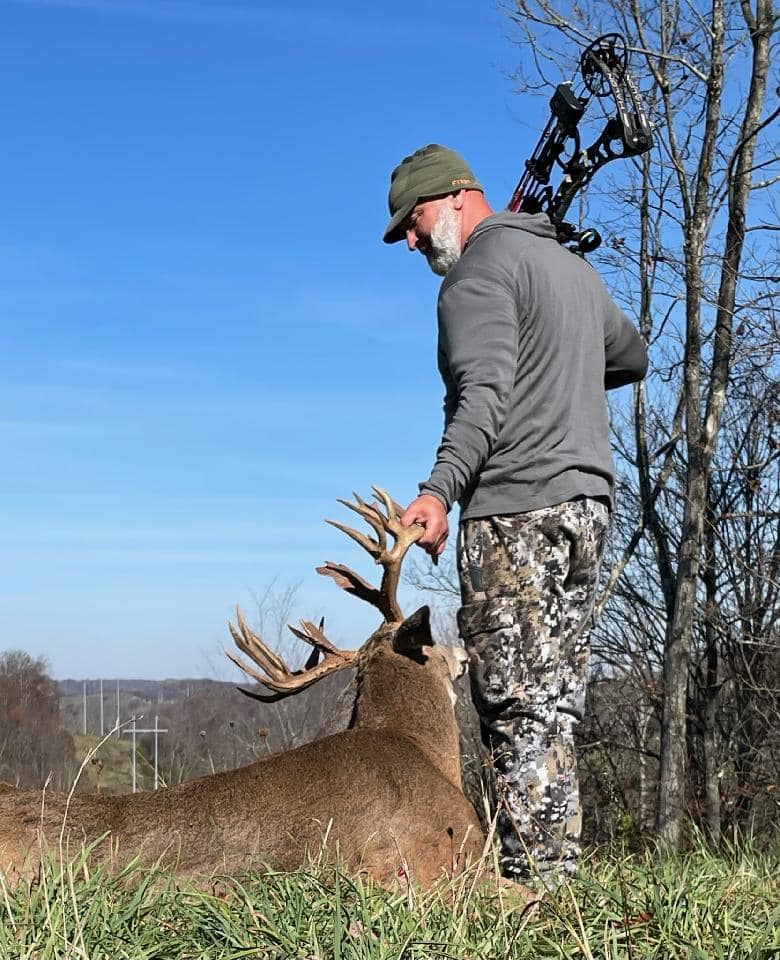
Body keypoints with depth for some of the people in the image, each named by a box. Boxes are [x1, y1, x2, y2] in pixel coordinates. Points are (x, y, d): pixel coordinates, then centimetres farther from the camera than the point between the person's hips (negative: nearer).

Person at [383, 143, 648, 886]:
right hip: (586, 502, 9)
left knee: (517, 710, -9)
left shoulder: (479, 272, -6)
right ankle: (558, 875, 10)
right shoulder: (571, 265, 22)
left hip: (514, 510, -9)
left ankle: (531, 886, -10)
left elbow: (484, 395, -21)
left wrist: (439, 490, -33)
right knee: (555, 709, 9)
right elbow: (633, 358, 34)